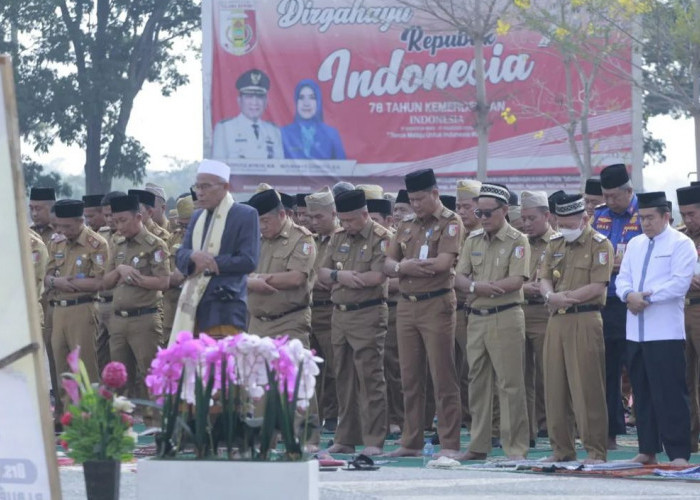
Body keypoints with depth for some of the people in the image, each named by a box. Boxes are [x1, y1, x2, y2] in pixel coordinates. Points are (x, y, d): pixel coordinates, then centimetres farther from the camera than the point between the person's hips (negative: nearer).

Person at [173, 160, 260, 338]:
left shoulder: (245, 215, -1)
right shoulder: (197, 217, 20)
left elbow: (248, 261, -10)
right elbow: (180, 257, 13)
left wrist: (208, 262, -10)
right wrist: (194, 256, -12)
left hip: (225, 309, -6)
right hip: (192, 307, 6)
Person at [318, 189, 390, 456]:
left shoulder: (380, 238, -8)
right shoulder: (339, 238, 14)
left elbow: (378, 277, -19)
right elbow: (322, 272, 12)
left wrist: (339, 277, -9)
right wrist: (340, 276, -10)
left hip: (368, 314, -7)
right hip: (340, 313, 7)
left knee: (370, 378, -7)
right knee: (344, 378, 10)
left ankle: (374, 440, -6)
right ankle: (345, 438, 16)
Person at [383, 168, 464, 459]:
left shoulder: (450, 223, -4)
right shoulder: (407, 225, 17)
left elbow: (443, 262, -17)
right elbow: (389, 264, 12)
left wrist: (406, 265, -6)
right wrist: (403, 267, -11)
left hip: (437, 305, -7)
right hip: (406, 305, 7)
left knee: (442, 378, -6)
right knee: (410, 378, 10)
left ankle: (449, 444, -4)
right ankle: (411, 442, 16)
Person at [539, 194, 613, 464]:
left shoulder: (599, 245, -3)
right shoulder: (555, 244, 17)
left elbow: (597, 286, -11)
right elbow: (544, 279, 9)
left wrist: (566, 296, -13)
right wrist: (551, 295, -12)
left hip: (585, 321, -6)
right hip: (556, 320, 6)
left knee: (587, 388, -8)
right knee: (555, 387, 6)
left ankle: (595, 451, -5)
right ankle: (561, 449, 12)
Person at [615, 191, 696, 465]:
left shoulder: (681, 244, -2)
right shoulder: (635, 244, 18)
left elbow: (679, 283, -13)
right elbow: (622, 278, 14)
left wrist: (646, 297, -14)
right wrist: (629, 295, -8)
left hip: (666, 332, -7)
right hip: (636, 331, 7)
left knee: (670, 395, -9)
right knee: (642, 393, 9)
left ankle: (678, 453, -9)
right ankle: (648, 450, 15)